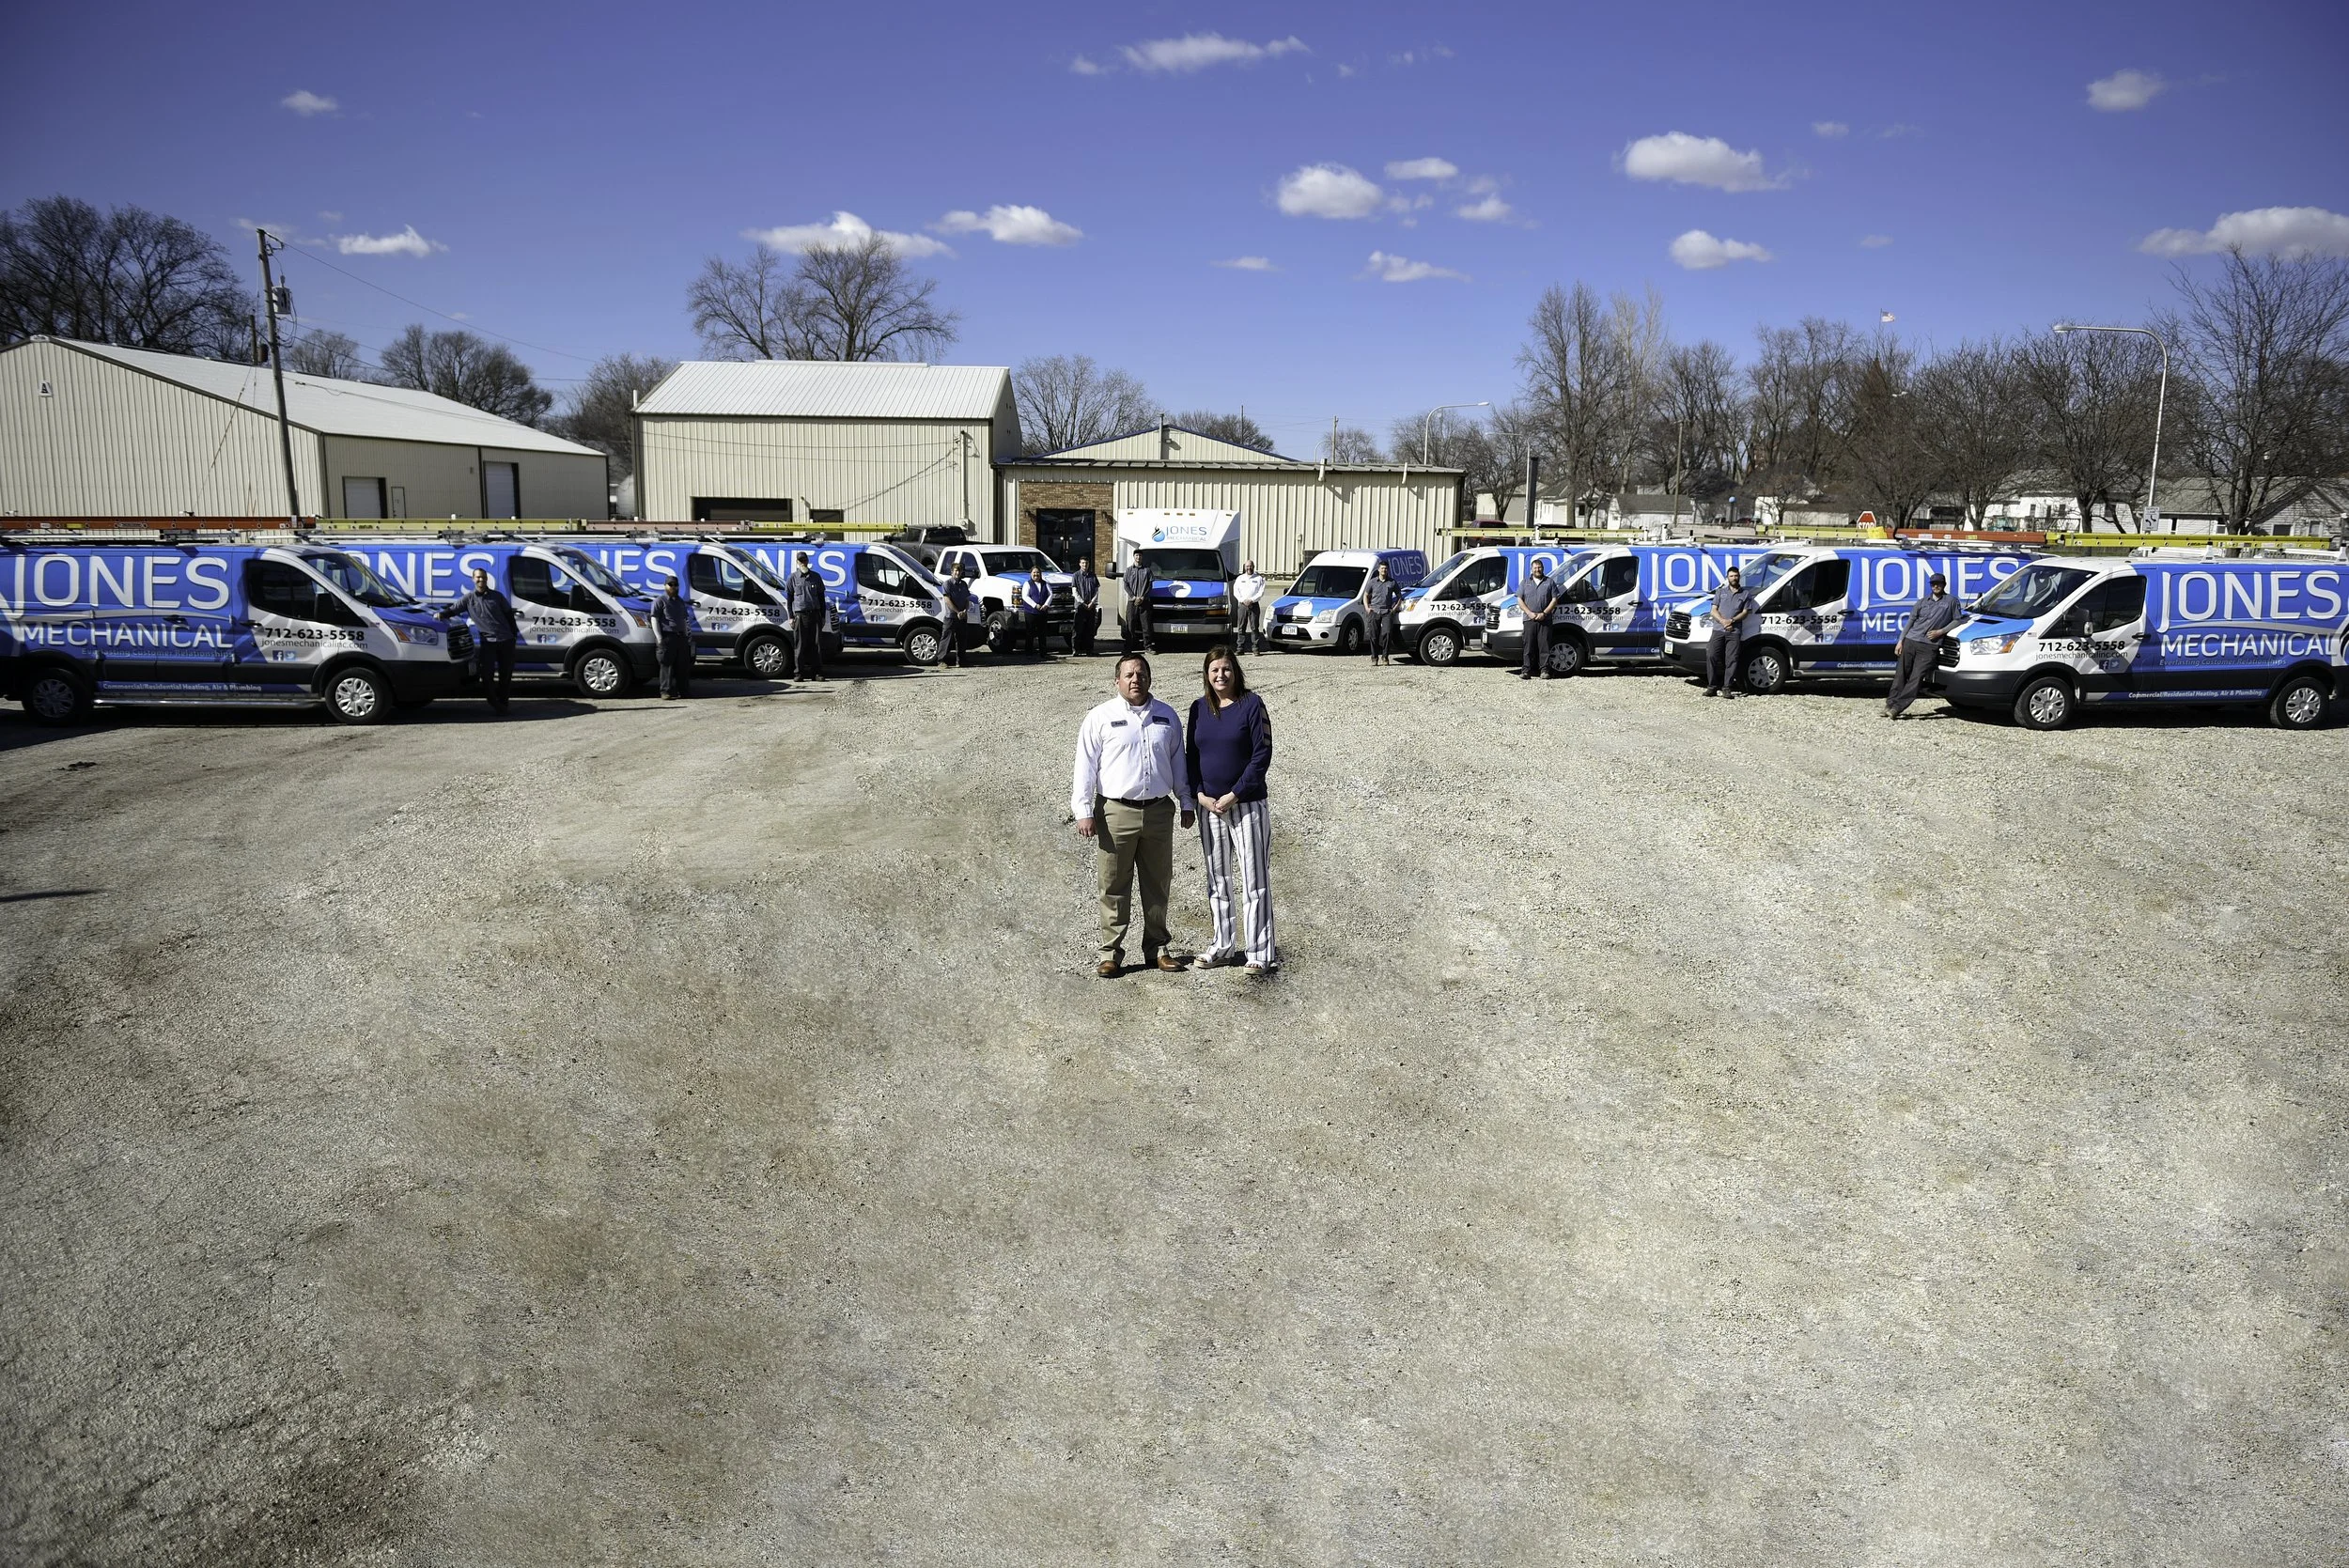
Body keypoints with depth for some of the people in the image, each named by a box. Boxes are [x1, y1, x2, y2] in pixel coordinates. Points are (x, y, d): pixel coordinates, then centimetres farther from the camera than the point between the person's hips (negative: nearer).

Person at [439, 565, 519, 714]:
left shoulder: (497, 596, 8)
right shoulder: (469, 599, 6)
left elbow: (508, 614, 12)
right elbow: (453, 609, 2)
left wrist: (514, 634, 9)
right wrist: (442, 614, -19)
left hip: (506, 640, 1)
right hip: (487, 642, -1)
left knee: (506, 674, 5)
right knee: (487, 674, -10)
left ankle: (503, 703, 18)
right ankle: (495, 704, 0)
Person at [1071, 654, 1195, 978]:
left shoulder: (1167, 716, 10)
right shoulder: (1100, 718, -1)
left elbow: (1178, 761, 17)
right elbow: (1085, 765, -3)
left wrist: (1187, 803, 16)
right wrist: (1083, 811, -8)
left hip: (1159, 811, 3)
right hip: (1116, 812, -3)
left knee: (1157, 885, 11)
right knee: (1114, 887, 1)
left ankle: (1156, 949, 23)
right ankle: (1111, 953, 9)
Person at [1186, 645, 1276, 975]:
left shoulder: (1251, 704, -6)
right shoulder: (1199, 709, 8)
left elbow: (1262, 754, -10)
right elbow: (1190, 755, 10)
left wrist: (1234, 794, -14)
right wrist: (1199, 794, -4)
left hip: (1247, 805, -5)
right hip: (1209, 807, 5)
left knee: (1254, 882, -3)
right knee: (1218, 881, 12)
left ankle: (1260, 954, 1)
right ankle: (1224, 947, 23)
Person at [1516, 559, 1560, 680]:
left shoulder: (1550, 582, 10)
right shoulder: (1525, 582, 13)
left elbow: (1554, 600, 5)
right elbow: (1520, 600, 7)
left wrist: (1544, 613, -8)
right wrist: (1530, 613, -7)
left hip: (1545, 620, -1)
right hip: (1529, 620, 1)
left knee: (1544, 646, -3)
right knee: (1529, 646, -3)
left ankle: (1544, 670, 0)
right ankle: (1526, 671, -3)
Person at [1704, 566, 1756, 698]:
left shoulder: (1745, 594, 14)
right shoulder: (1720, 592, 18)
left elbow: (1745, 613, 5)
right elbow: (1713, 610, 9)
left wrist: (1732, 620, -12)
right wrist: (1723, 621, -9)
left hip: (1735, 631, -1)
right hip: (1718, 629, 1)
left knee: (1731, 659, -8)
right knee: (1711, 656, -11)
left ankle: (1727, 687, -7)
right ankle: (1712, 687, -7)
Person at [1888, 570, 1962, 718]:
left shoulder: (1951, 601, 8)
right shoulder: (1923, 602, 16)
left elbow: (1958, 620, 7)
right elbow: (1910, 621, 14)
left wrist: (1940, 631, -5)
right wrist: (1900, 641, 5)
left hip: (1930, 647, -3)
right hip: (1910, 642, 3)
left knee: (1916, 679, -10)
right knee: (1901, 675, 0)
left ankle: (1896, 708, -14)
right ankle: (1891, 704, 3)